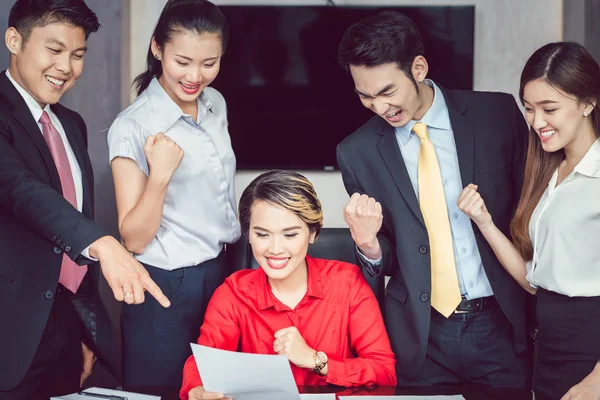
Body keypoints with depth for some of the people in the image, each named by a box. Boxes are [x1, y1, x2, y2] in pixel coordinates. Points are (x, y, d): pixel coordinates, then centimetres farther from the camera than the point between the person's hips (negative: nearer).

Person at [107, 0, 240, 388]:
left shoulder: (215, 104, 2)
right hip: (168, 286, -6)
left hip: (220, 272, 6)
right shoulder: (132, 127, -17)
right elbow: (134, 238, -17)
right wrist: (159, 176, -30)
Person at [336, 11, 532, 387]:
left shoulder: (497, 113, -4)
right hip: (422, 338, 0)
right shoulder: (357, 152, -2)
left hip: (502, 326, 0)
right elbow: (385, 257, 6)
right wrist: (369, 244, -16)